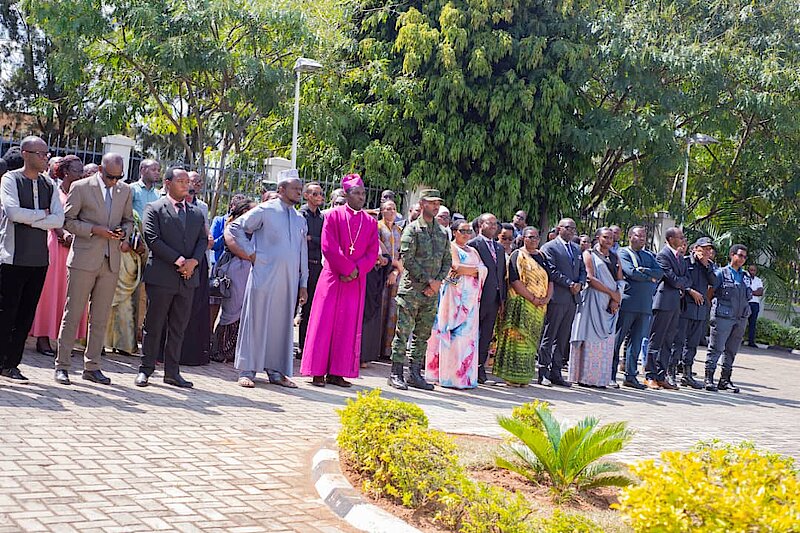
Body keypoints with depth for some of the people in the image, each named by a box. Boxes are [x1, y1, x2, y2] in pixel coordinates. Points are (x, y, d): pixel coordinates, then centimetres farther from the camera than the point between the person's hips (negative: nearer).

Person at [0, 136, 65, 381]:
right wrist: (42, 214, -6)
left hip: (39, 258, 5)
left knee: (26, 314, 7)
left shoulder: (49, 185, 11)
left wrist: (29, 220, -11)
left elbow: (59, 220, 0)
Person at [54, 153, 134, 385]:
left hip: (111, 261, 4)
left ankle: (92, 366, 15)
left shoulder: (125, 190, 11)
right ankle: (62, 366, 5)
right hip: (84, 259, -4)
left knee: (101, 318, 8)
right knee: (72, 314, -1)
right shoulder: (80, 187, -3)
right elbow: (68, 220, -3)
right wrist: (95, 230, -15)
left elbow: (128, 221, 19)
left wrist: (123, 231, -3)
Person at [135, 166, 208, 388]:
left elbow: (203, 240, 11)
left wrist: (193, 261, -9)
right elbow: (153, 239, -10)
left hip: (188, 278, 5)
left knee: (178, 328, 8)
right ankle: (146, 369, 9)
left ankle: (172, 372, 14)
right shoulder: (154, 209, 0)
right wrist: (178, 261, -15)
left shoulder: (197, 213, 17)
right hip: (161, 276, -5)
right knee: (154, 325, 0)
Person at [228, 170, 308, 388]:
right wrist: (250, 254, -5)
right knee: (257, 321, -2)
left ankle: (276, 371, 15)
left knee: (282, 324, 7)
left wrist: (303, 284, 13)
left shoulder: (300, 220, 15)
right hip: (264, 278, -5)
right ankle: (247, 371, 4)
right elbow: (233, 229, -1)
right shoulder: (265, 211, -2)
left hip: (289, 280, 5)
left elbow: (303, 254, 17)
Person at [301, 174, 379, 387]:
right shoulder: (334, 215, -1)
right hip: (332, 277, -3)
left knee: (348, 326, 3)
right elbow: (328, 247, -9)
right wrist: (348, 268, -12)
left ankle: (336, 373, 7)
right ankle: (317, 372, 2)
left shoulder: (371, 222, 9)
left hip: (356, 281, 3)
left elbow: (372, 253, 4)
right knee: (325, 322, -3)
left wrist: (356, 271, -11)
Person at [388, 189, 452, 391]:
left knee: (423, 334, 8)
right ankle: (396, 373, -1)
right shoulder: (412, 229, -4)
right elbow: (407, 259, -11)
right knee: (403, 332, -5)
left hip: (432, 292, 6)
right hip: (411, 289, -6)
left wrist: (438, 281, -3)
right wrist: (427, 280, -13)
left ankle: (415, 374, 15)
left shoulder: (442, 233, 14)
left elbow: (447, 261, 14)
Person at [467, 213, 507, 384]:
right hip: (479, 297, -7)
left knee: (486, 336, 9)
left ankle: (479, 365, 15)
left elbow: (502, 274, 18)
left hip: (494, 298, 7)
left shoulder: (500, 248, 17)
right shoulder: (473, 244, -6)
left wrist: (503, 298, 11)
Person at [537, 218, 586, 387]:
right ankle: (543, 373, 0)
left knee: (563, 338, 8)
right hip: (556, 297, -7)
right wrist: (569, 284, -14)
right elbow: (552, 271, -12)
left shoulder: (576, 249, 19)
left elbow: (583, 270, 19)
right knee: (548, 336, -4)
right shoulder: (549, 247, -4)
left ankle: (556, 373, 12)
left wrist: (580, 284, -1)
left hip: (572, 298, 7)